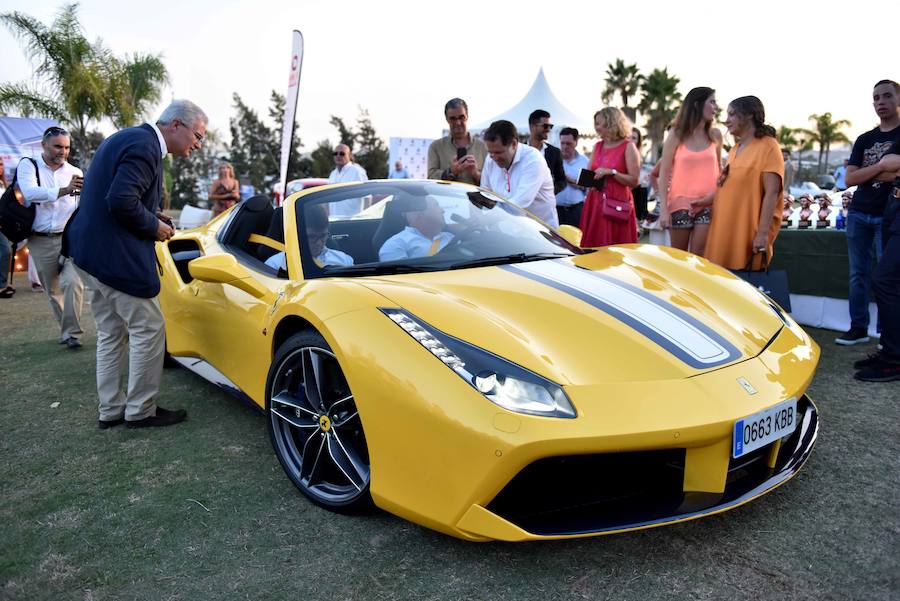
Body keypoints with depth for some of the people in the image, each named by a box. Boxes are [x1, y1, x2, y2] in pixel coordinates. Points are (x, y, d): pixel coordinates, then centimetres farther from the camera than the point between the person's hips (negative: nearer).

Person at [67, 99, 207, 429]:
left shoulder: (130, 138, 16)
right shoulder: (144, 145, -16)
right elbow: (121, 201, -26)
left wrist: (155, 218, 8)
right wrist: (154, 226, -11)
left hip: (91, 252, 11)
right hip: (115, 255, -11)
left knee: (112, 333, 16)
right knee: (148, 329, 0)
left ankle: (111, 409, 25)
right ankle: (141, 410, 10)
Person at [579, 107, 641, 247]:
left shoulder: (628, 147, -1)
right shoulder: (597, 146, 15)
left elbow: (634, 181, -7)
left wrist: (611, 172, -15)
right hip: (595, 203, 5)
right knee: (593, 248, 1)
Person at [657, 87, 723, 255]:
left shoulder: (715, 135, 7)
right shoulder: (676, 134, -1)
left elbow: (718, 169, 16)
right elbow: (664, 172, -3)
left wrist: (715, 194, -2)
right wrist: (663, 208, -11)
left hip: (708, 204, 2)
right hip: (681, 203, -2)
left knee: (699, 256, -2)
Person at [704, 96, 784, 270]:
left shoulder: (768, 146, -5)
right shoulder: (735, 149, 18)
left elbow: (771, 193, -13)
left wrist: (763, 233, -21)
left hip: (750, 231, -7)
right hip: (725, 228, 7)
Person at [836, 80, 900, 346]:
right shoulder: (864, 140, 12)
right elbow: (849, 179, 1)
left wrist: (867, 172, -9)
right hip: (859, 214, 4)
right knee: (858, 274, 6)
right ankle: (858, 328, 14)